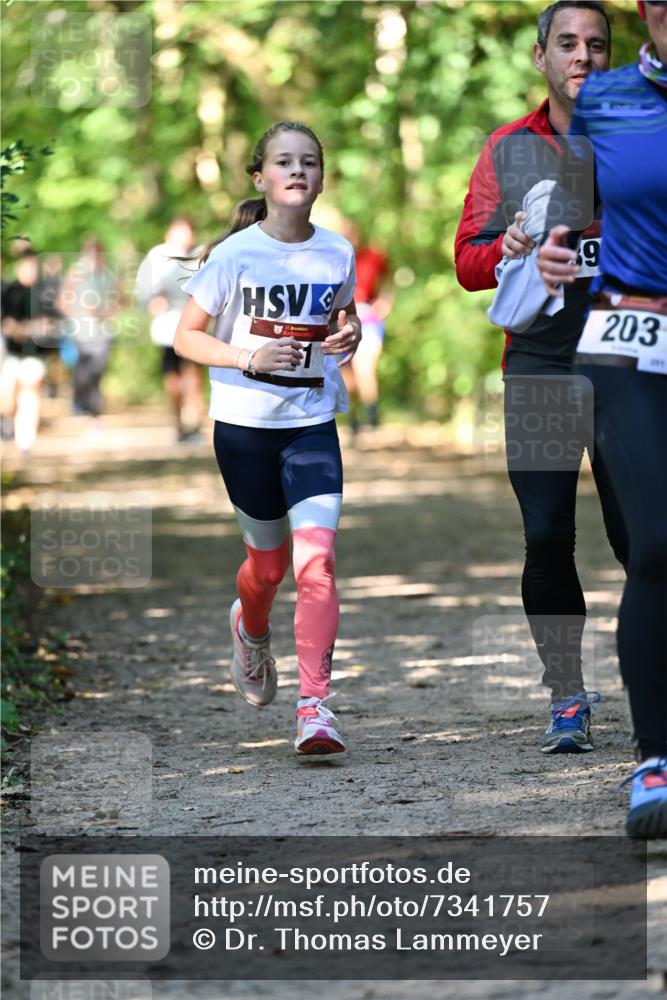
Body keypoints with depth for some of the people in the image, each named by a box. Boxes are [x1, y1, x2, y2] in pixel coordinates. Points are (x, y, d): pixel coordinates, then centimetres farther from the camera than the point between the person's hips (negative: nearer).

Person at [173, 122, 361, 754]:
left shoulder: (337, 253, -1)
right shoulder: (235, 254, -10)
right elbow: (185, 337, -7)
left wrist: (350, 336, -6)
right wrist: (250, 356, -23)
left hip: (313, 424, 1)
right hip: (244, 424, -1)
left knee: (316, 559, -16)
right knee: (269, 563, 14)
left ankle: (314, 704, -15)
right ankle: (251, 631, 49)